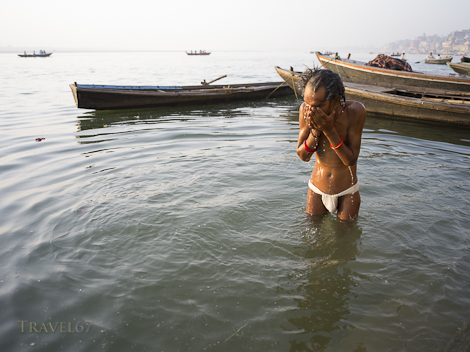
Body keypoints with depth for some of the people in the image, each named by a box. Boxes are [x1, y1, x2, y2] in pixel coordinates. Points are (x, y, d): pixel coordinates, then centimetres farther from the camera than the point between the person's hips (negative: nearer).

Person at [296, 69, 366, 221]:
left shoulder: (355, 111, -23)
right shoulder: (306, 109, -17)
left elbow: (351, 160, -21)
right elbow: (303, 156, -11)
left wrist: (329, 130, -33)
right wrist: (315, 131, -28)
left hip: (347, 191, -2)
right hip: (316, 188, 2)